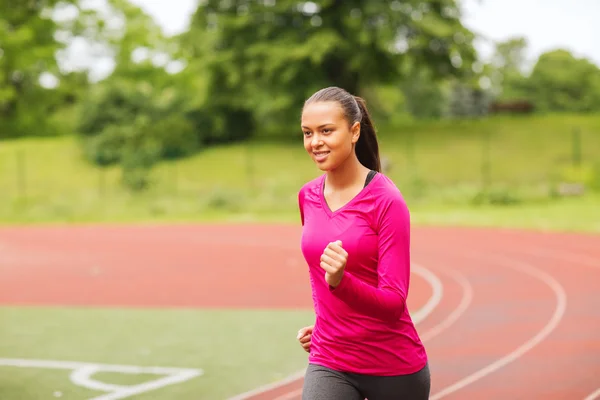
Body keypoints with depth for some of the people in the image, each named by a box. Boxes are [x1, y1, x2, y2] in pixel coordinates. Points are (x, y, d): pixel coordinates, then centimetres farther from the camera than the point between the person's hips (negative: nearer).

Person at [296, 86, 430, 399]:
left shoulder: (386, 201, -14)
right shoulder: (307, 197, 3)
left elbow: (394, 301, -18)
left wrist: (340, 282, -34)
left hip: (394, 366, -4)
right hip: (328, 364, 4)